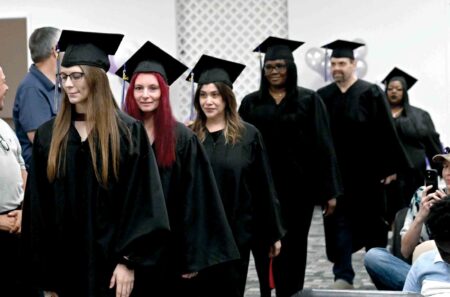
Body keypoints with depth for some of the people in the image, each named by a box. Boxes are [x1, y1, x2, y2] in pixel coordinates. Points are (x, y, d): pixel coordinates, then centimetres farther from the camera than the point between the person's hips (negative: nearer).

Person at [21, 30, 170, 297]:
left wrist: (128, 261, -13)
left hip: (111, 264, -3)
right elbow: (38, 209, 5)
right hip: (66, 267, 3)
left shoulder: (129, 132, -4)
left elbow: (142, 204, -7)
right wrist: (46, 275, 1)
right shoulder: (48, 136, 5)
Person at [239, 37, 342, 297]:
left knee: (292, 247, 7)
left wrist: (329, 190, -7)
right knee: (264, 246, 3)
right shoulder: (251, 103, 8)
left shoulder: (309, 100, 2)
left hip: (297, 185, -1)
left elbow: (322, 146, -2)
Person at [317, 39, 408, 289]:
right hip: (335, 172, 2)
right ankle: (343, 276, -2)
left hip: (367, 171, -2)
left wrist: (390, 166, -10)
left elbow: (386, 133, -7)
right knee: (339, 221, -3)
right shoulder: (322, 97, 4)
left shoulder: (370, 93, -5)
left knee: (372, 222, 11)